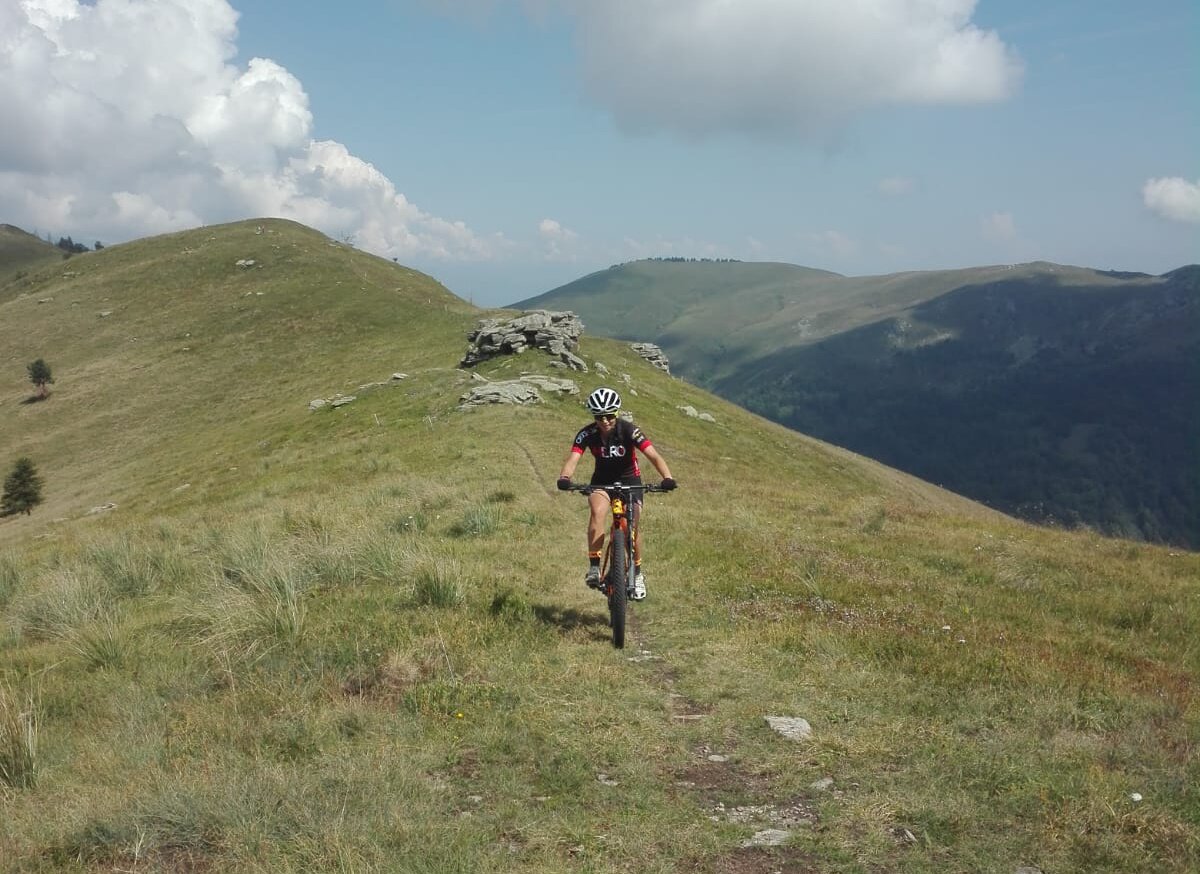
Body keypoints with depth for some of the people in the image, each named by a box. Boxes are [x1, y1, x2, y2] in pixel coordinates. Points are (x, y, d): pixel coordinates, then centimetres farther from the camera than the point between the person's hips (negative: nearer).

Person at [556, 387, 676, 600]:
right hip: (602, 479, 1)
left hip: (629, 479, 0)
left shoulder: (628, 430, -26)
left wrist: (667, 477, -52)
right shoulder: (587, 434, -21)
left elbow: (653, 455, -35)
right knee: (598, 511, -29)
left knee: (633, 525, -11)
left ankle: (637, 574, 12)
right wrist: (564, 478, -55)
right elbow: (573, 458, -33)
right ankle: (594, 567, -26)